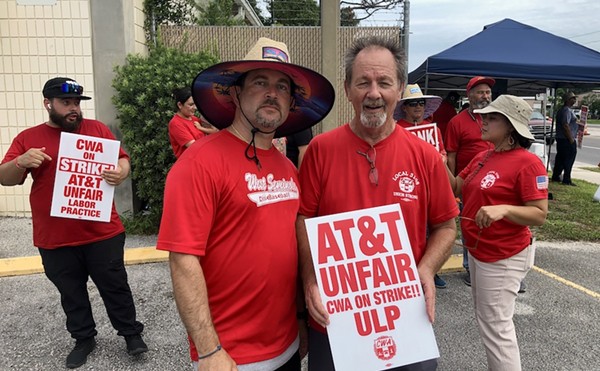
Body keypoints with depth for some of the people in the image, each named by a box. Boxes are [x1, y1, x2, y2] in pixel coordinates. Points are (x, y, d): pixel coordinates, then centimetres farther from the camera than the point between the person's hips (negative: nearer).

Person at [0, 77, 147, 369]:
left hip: (102, 232, -1)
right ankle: (83, 339, 35)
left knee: (114, 286, 10)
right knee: (71, 293, 16)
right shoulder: (27, 138, 3)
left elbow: (122, 160, 1)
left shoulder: (96, 129, 3)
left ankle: (131, 332, 26)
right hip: (54, 238, 1)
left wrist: (120, 173, -22)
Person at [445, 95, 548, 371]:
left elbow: (540, 215, -18)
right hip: (478, 251, 9)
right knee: (486, 321, 21)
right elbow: (457, 188, 10)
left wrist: (503, 209, -33)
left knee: (496, 327, 0)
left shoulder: (527, 163, -17)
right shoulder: (483, 157, 7)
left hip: (503, 257, -9)